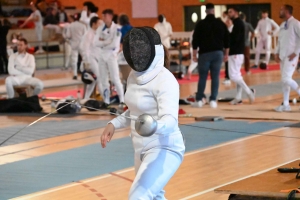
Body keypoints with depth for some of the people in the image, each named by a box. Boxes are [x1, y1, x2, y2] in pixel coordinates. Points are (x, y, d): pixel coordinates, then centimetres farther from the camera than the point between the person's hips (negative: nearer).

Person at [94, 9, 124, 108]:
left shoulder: (117, 29, -10)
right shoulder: (101, 28, 6)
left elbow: (114, 44, -19)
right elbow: (96, 42, -2)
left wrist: (103, 42, -8)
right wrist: (107, 42, -14)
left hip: (112, 55, -6)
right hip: (102, 55, 6)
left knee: (115, 79, -9)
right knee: (103, 79, 8)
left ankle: (122, 100, -4)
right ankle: (106, 101, 15)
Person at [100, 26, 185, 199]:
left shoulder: (165, 80, -22)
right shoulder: (135, 75, 3)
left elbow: (170, 121, -35)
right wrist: (114, 124, 6)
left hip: (164, 150, -10)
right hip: (144, 151, 10)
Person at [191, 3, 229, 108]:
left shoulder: (200, 24, -3)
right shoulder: (221, 24, 5)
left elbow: (195, 40, -4)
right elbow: (226, 39, 9)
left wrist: (194, 54, 3)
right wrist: (226, 53, 18)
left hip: (205, 53, -2)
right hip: (218, 53, 2)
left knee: (202, 77, 3)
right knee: (215, 77, 3)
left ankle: (199, 100, 2)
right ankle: (213, 100, 0)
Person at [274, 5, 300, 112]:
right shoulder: (282, 25, 13)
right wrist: (277, 53, 8)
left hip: (291, 56, -8)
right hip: (282, 56, 8)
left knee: (286, 79, -17)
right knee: (284, 80, 8)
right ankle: (286, 105, 13)